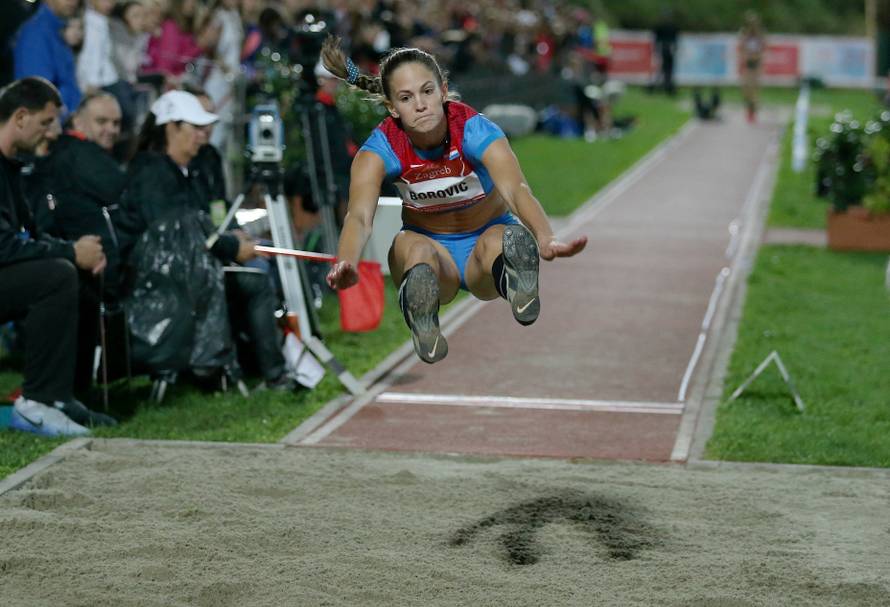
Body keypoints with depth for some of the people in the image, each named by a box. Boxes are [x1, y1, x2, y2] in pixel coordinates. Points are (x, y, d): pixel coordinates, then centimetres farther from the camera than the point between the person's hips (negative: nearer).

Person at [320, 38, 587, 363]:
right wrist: (346, 263, -61)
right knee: (414, 246, -39)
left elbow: (516, 190, -43)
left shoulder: (476, 130, -25)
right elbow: (359, 216, -37)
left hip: (485, 239, -1)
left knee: (502, 240, -39)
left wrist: (546, 239, -64)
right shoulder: (380, 148, -21)